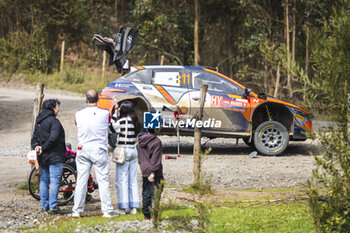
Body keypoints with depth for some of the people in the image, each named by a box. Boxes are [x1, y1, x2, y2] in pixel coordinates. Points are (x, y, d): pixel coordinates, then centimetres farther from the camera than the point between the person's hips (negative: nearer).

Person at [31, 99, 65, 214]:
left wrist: (36, 146, -6)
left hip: (42, 157, 8)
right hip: (54, 157, -8)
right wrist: (43, 148, -14)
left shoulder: (38, 121, 14)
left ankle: (44, 205, 15)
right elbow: (53, 138, -22)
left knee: (44, 180, 13)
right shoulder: (54, 121, -13)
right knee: (54, 181, -7)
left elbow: (34, 137, 11)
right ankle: (53, 206, -11)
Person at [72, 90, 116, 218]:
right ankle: (107, 210, 2)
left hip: (83, 149, 2)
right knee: (103, 181, 2)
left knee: (81, 181, 6)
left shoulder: (79, 114, -4)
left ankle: (77, 210, 8)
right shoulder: (105, 113, -8)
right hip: (100, 150, -2)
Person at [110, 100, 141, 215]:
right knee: (133, 180, 11)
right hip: (133, 150, 7)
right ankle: (133, 207, 13)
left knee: (122, 180, -2)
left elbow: (112, 128, 0)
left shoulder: (122, 121, -15)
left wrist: (115, 114, 6)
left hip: (123, 151, -7)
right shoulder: (134, 121, 6)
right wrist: (117, 115, 15)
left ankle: (122, 208, -1)